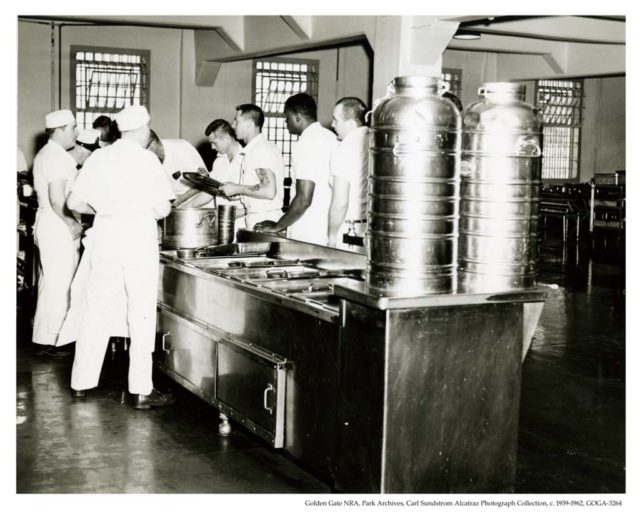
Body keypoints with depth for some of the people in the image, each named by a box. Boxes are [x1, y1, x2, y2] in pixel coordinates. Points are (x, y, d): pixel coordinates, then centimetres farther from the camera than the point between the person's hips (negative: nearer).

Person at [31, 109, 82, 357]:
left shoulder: (45, 154, 16)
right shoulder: (58, 157, -17)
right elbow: (57, 200, -23)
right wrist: (73, 224, -14)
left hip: (47, 222, 11)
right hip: (58, 225, -11)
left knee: (50, 279, 16)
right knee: (58, 283, -6)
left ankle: (45, 334, 23)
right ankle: (49, 341, -1)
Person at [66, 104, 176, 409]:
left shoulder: (99, 158, 4)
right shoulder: (147, 160, -7)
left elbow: (74, 203, 5)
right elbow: (162, 210, -9)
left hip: (105, 240, 4)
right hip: (139, 242, -4)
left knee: (97, 313, 13)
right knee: (141, 316, 2)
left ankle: (81, 382, 21)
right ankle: (141, 390, 3)